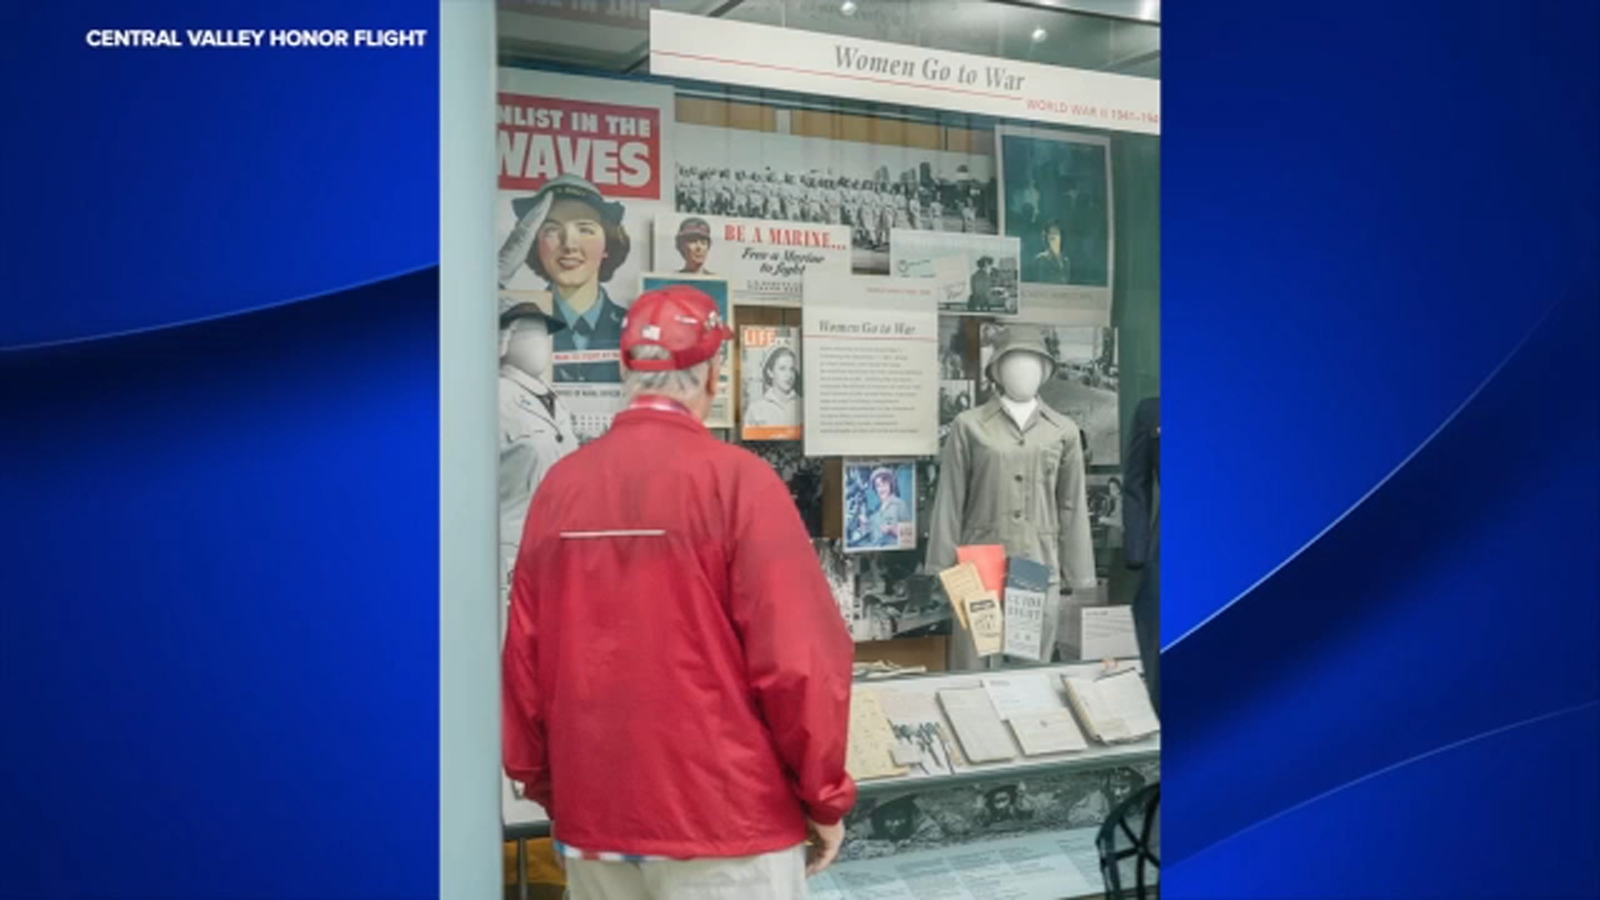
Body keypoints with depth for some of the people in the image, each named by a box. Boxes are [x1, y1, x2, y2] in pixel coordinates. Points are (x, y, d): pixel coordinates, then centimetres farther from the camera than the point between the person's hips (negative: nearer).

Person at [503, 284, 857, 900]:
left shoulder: (560, 485, -1)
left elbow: (523, 653, 3)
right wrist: (825, 797, -2)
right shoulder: (736, 478, -12)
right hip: (724, 820, -4)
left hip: (591, 816, 5)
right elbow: (800, 658, -15)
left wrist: (543, 784, 16)